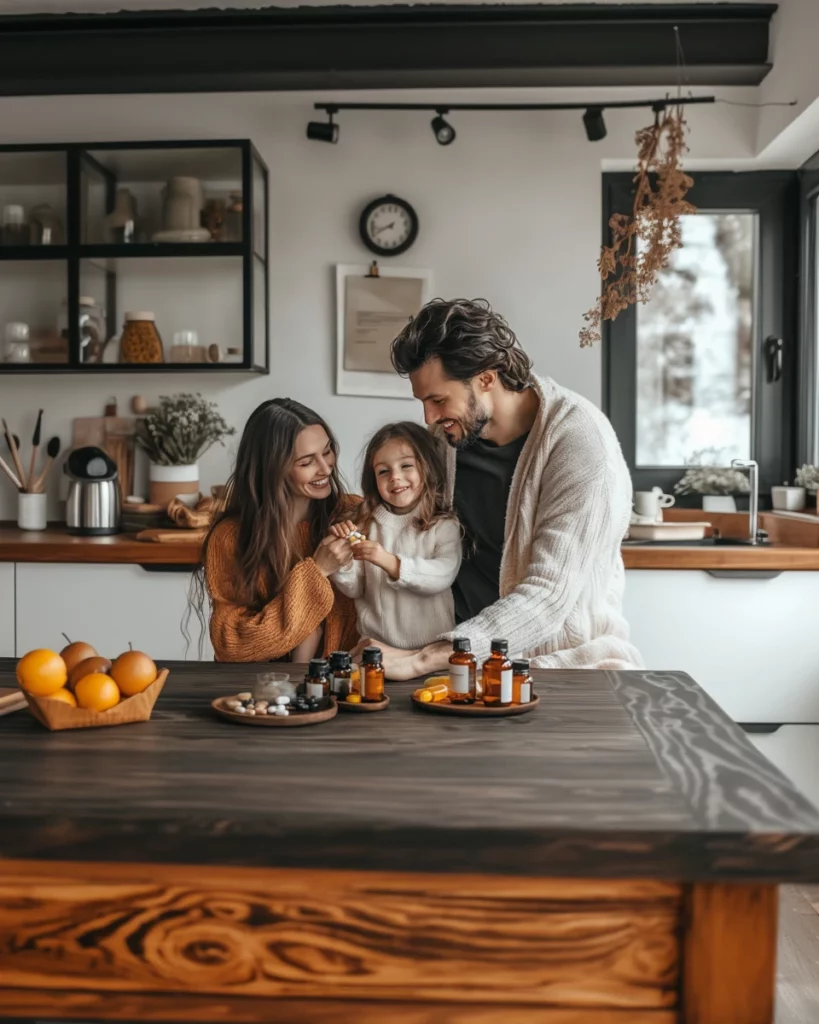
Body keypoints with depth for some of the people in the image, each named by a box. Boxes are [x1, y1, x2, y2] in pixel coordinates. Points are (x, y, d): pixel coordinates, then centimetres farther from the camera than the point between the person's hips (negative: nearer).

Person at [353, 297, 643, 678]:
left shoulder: (581, 442, -19)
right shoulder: (451, 433, 1)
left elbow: (549, 594, -26)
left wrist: (421, 660, -32)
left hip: (566, 650, -4)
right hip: (470, 643, 4)